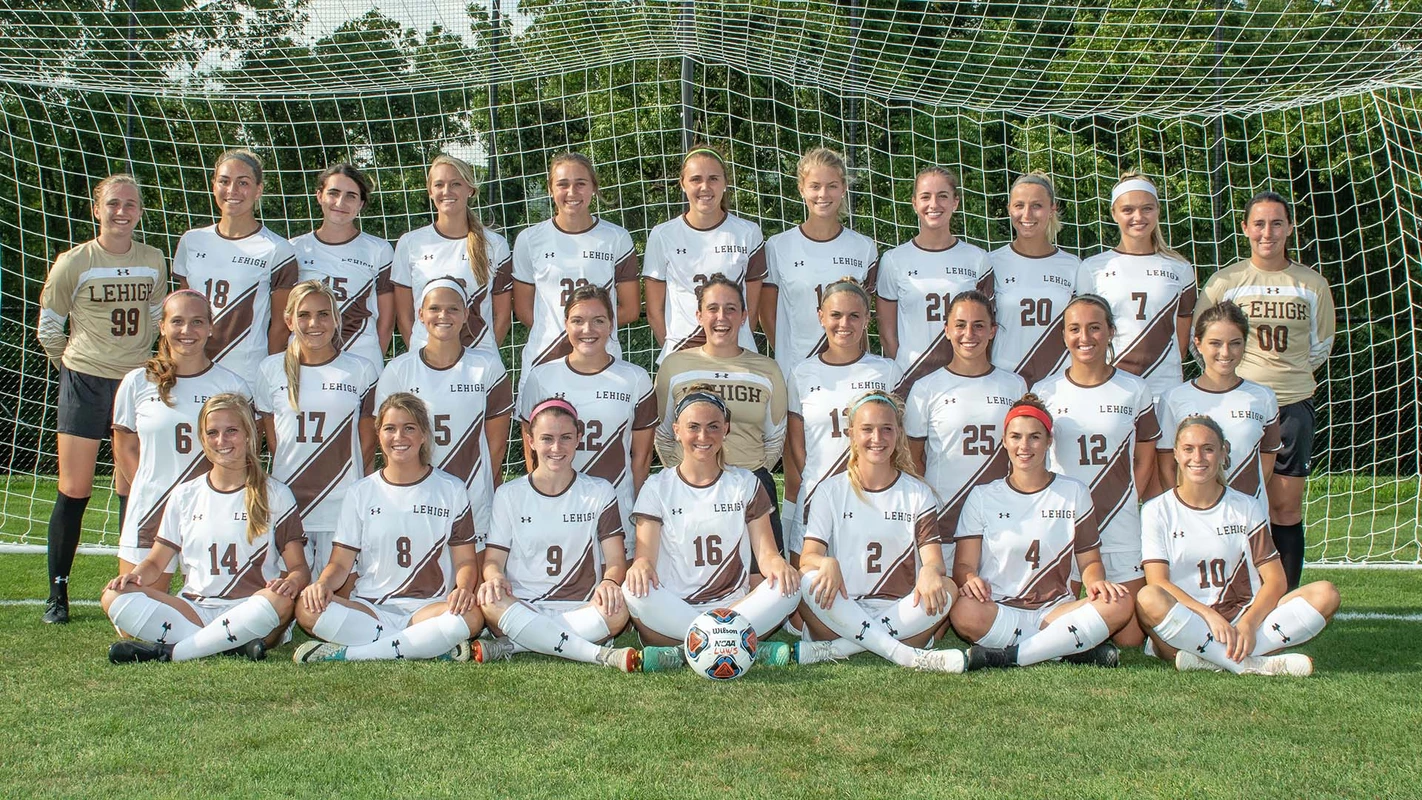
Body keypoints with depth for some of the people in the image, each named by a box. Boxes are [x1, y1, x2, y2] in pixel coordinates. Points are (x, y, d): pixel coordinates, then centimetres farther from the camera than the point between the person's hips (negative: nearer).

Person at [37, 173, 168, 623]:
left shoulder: (154, 262, 5)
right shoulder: (74, 263, -5)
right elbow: (48, 326, 5)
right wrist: (72, 365, 11)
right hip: (85, 383, -3)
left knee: (132, 489, 3)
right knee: (74, 490, -2)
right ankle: (57, 594, 7)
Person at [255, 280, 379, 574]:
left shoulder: (361, 371, 3)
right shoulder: (271, 369, 6)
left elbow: (367, 442, 6)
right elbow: (272, 438, 12)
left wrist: (356, 492, 2)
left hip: (342, 507, -1)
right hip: (286, 504, 1)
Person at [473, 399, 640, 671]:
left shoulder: (600, 492, 10)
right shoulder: (509, 494, 11)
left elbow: (616, 561, 4)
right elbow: (494, 559, 6)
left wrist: (609, 582, -21)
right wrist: (494, 577, -20)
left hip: (582, 609, 0)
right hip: (520, 609, 0)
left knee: (617, 610, -33)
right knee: (489, 603, -34)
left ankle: (509, 646, -30)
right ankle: (603, 656, -34)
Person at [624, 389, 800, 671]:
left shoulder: (745, 484, 13)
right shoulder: (658, 487, 9)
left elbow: (765, 551, 6)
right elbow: (646, 554, -1)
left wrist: (777, 563, -20)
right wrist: (641, 565, -27)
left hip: (735, 607, 1)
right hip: (671, 610, -1)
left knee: (788, 589, -27)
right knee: (635, 592, -33)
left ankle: (678, 653, -29)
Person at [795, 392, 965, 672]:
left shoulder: (918, 494, 12)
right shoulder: (831, 490, 9)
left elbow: (933, 557, -1)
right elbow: (808, 556, -2)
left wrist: (930, 571, -27)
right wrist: (827, 563, -27)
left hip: (900, 613, 1)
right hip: (842, 612, -1)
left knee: (947, 589, -28)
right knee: (807, 581, -30)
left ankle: (832, 651, -31)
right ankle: (904, 655, -36)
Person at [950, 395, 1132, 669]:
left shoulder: (1074, 492, 12)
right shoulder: (982, 497, 9)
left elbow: (1089, 560, 12)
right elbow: (964, 564, 3)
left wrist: (1097, 582, -13)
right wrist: (970, 580, -22)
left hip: (1056, 612, 2)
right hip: (999, 614, -1)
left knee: (1119, 604, -28)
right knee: (963, 611, -37)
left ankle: (1009, 657, -25)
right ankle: (1078, 650, -25)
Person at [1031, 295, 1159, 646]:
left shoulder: (1135, 391, 3)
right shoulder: (1044, 392, 2)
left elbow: (1144, 461, 10)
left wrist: (1125, 506, 0)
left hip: (1121, 529, 0)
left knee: (1129, 639, -1)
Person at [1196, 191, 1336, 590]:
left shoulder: (1312, 284, 5)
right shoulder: (1224, 281, 1)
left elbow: (1321, 346, 18)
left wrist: (1286, 372, 14)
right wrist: (1243, 372, 7)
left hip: (1294, 405, 1)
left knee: (1287, 507, 2)